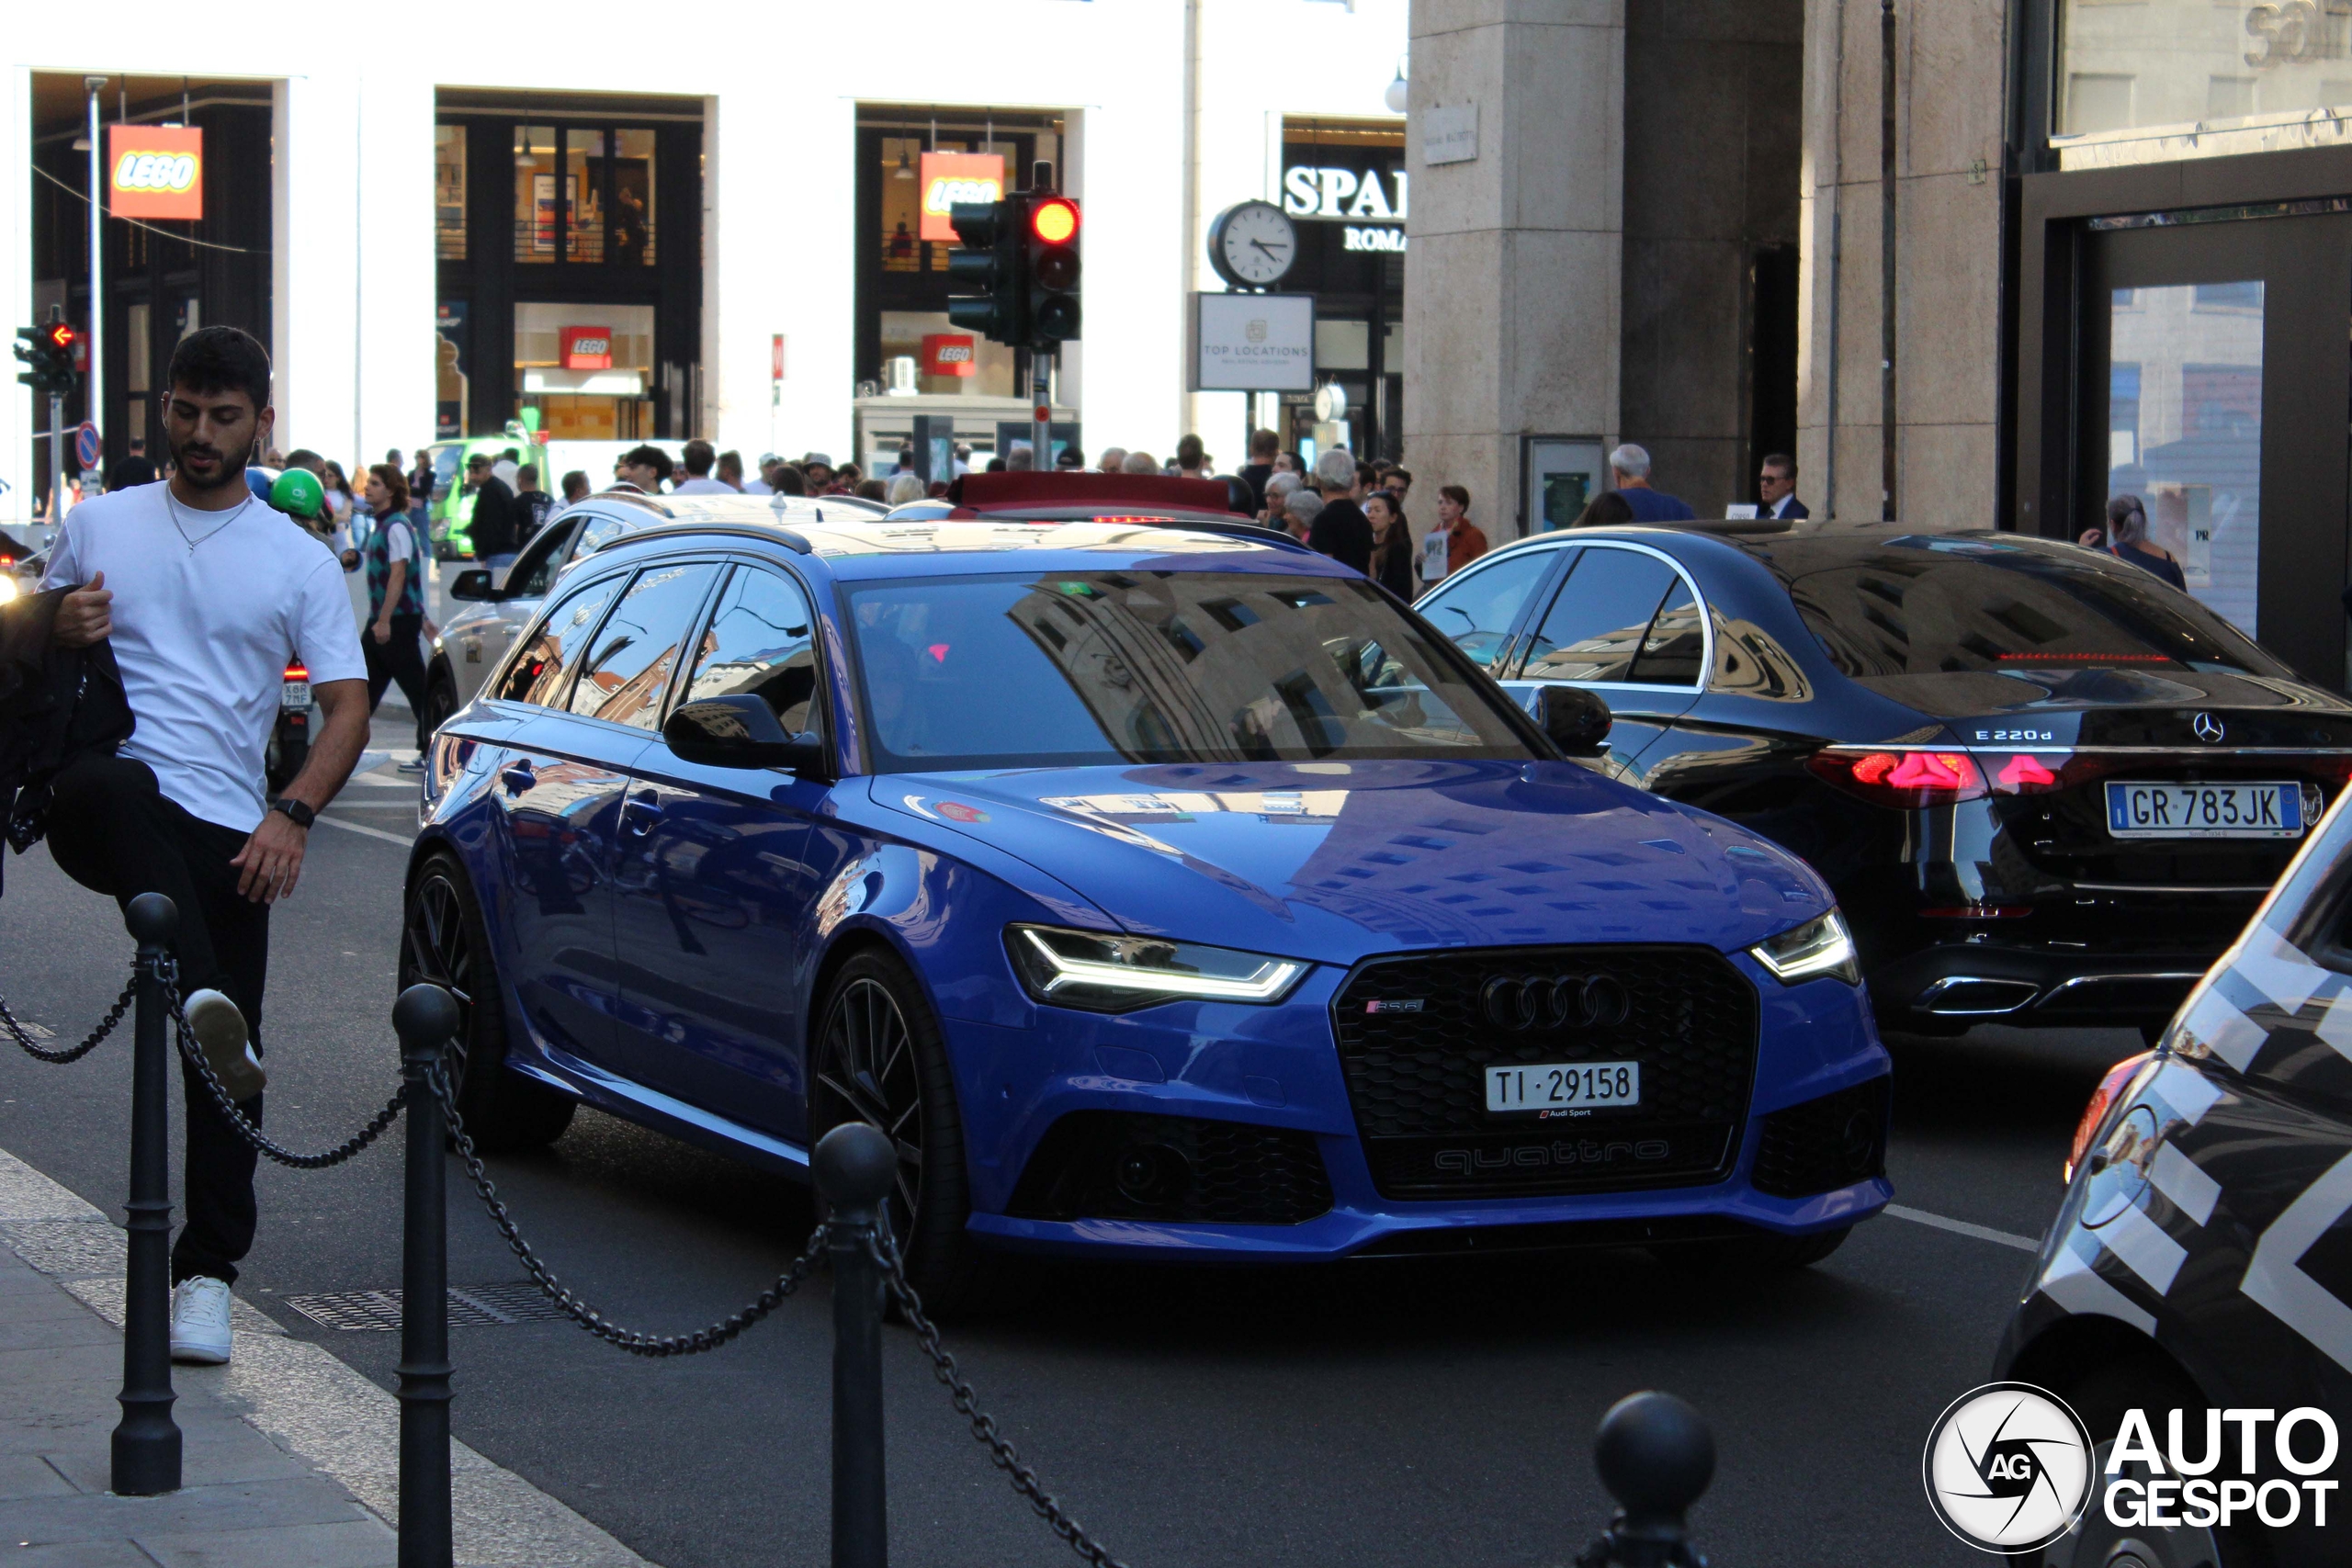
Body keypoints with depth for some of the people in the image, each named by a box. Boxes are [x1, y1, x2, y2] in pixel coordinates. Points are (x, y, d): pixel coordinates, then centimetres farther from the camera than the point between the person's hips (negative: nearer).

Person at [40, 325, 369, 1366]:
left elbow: (347, 709, 7)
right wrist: (61, 631, -3)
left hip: (227, 831, 1)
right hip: (108, 810, -1)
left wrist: (292, 815, -11)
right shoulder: (99, 527, 14)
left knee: (228, 1063, -3)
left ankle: (207, 1272, 8)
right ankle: (202, 999, -56)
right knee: (108, 784, -40)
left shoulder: (299, 562, 11)